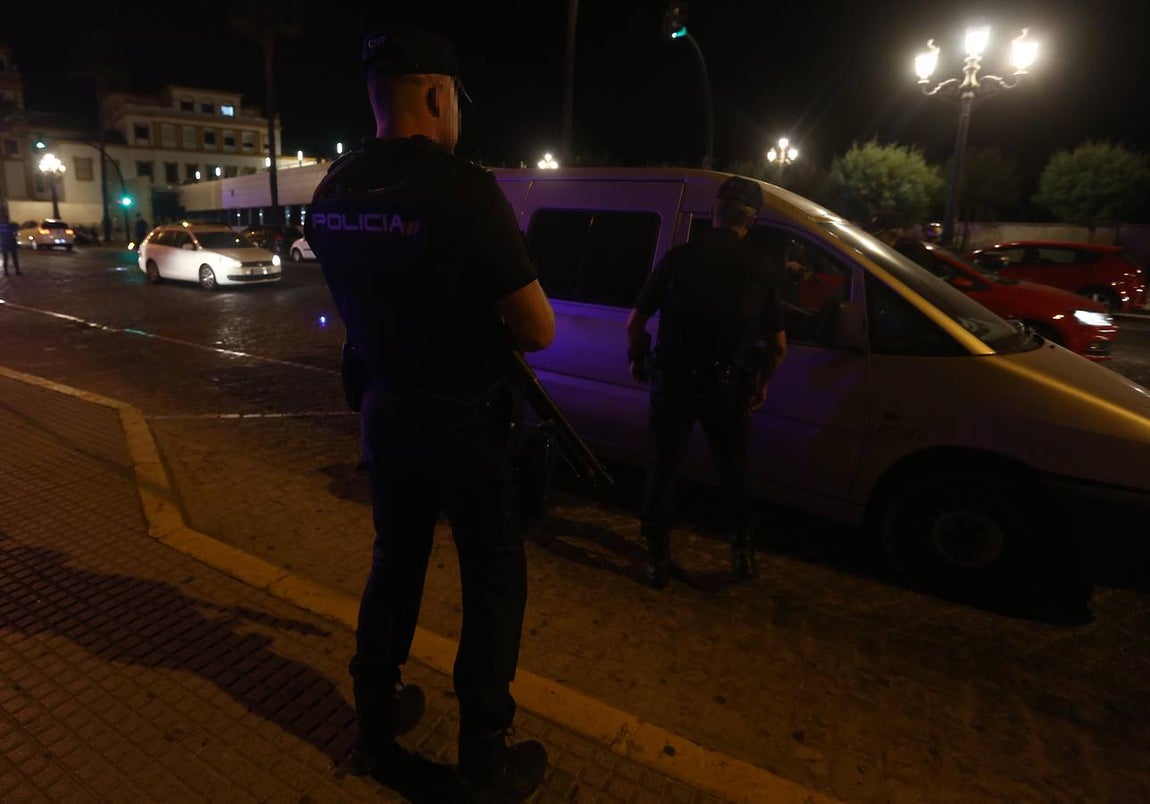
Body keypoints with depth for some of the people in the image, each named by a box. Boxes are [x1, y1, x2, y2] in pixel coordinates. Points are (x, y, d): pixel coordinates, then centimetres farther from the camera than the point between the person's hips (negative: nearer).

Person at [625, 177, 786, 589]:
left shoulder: (678, 257, -4)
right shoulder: (761, 270, -2)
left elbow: (635, 321, -3)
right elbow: (777, 343, 1)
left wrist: (637, 361, 15)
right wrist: (761, 383, 18)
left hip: (673, 382, -1)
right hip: (728, 386, 1)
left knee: (662, 469, 13)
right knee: (733, 470, 20)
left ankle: (658, 557, 20)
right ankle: (742, 550, 32)